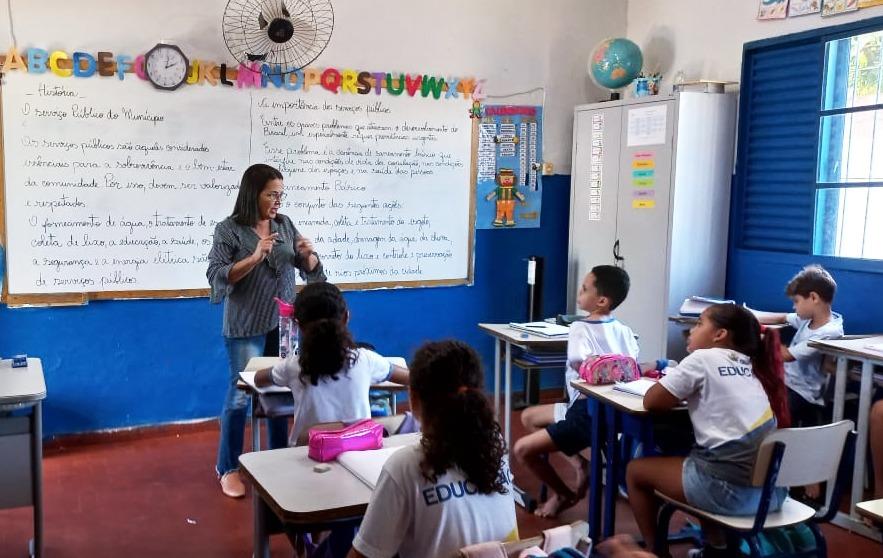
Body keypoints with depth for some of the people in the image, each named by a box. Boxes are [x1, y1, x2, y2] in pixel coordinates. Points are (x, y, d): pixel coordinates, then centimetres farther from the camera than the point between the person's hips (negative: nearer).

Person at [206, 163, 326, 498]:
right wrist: (255, 257, -24)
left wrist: (308, 255, -12)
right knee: (240, 395, 3)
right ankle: (227, 468, 18)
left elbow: (310, 272, 10)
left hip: (283, 324, 5)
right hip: (246, 329, -4)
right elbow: (216, 277, -15)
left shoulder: (285, 224, 5)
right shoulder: (229, 229, -8)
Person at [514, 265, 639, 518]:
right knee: (528, 417, 20)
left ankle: (565, 495, 11)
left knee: (523, 449, -7)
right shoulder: (624, 330, 6)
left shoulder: (580, 328, -16)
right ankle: (579, 464, 13)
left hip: (590, 414, -9)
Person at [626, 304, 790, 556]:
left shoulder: (703, 359, -5)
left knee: (635, 471, 15)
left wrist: (682, 393, 17)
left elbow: (651, 401, 0)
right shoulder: (751, 366, 13)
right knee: (698, 457, 37)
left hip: (731, 489, -7)